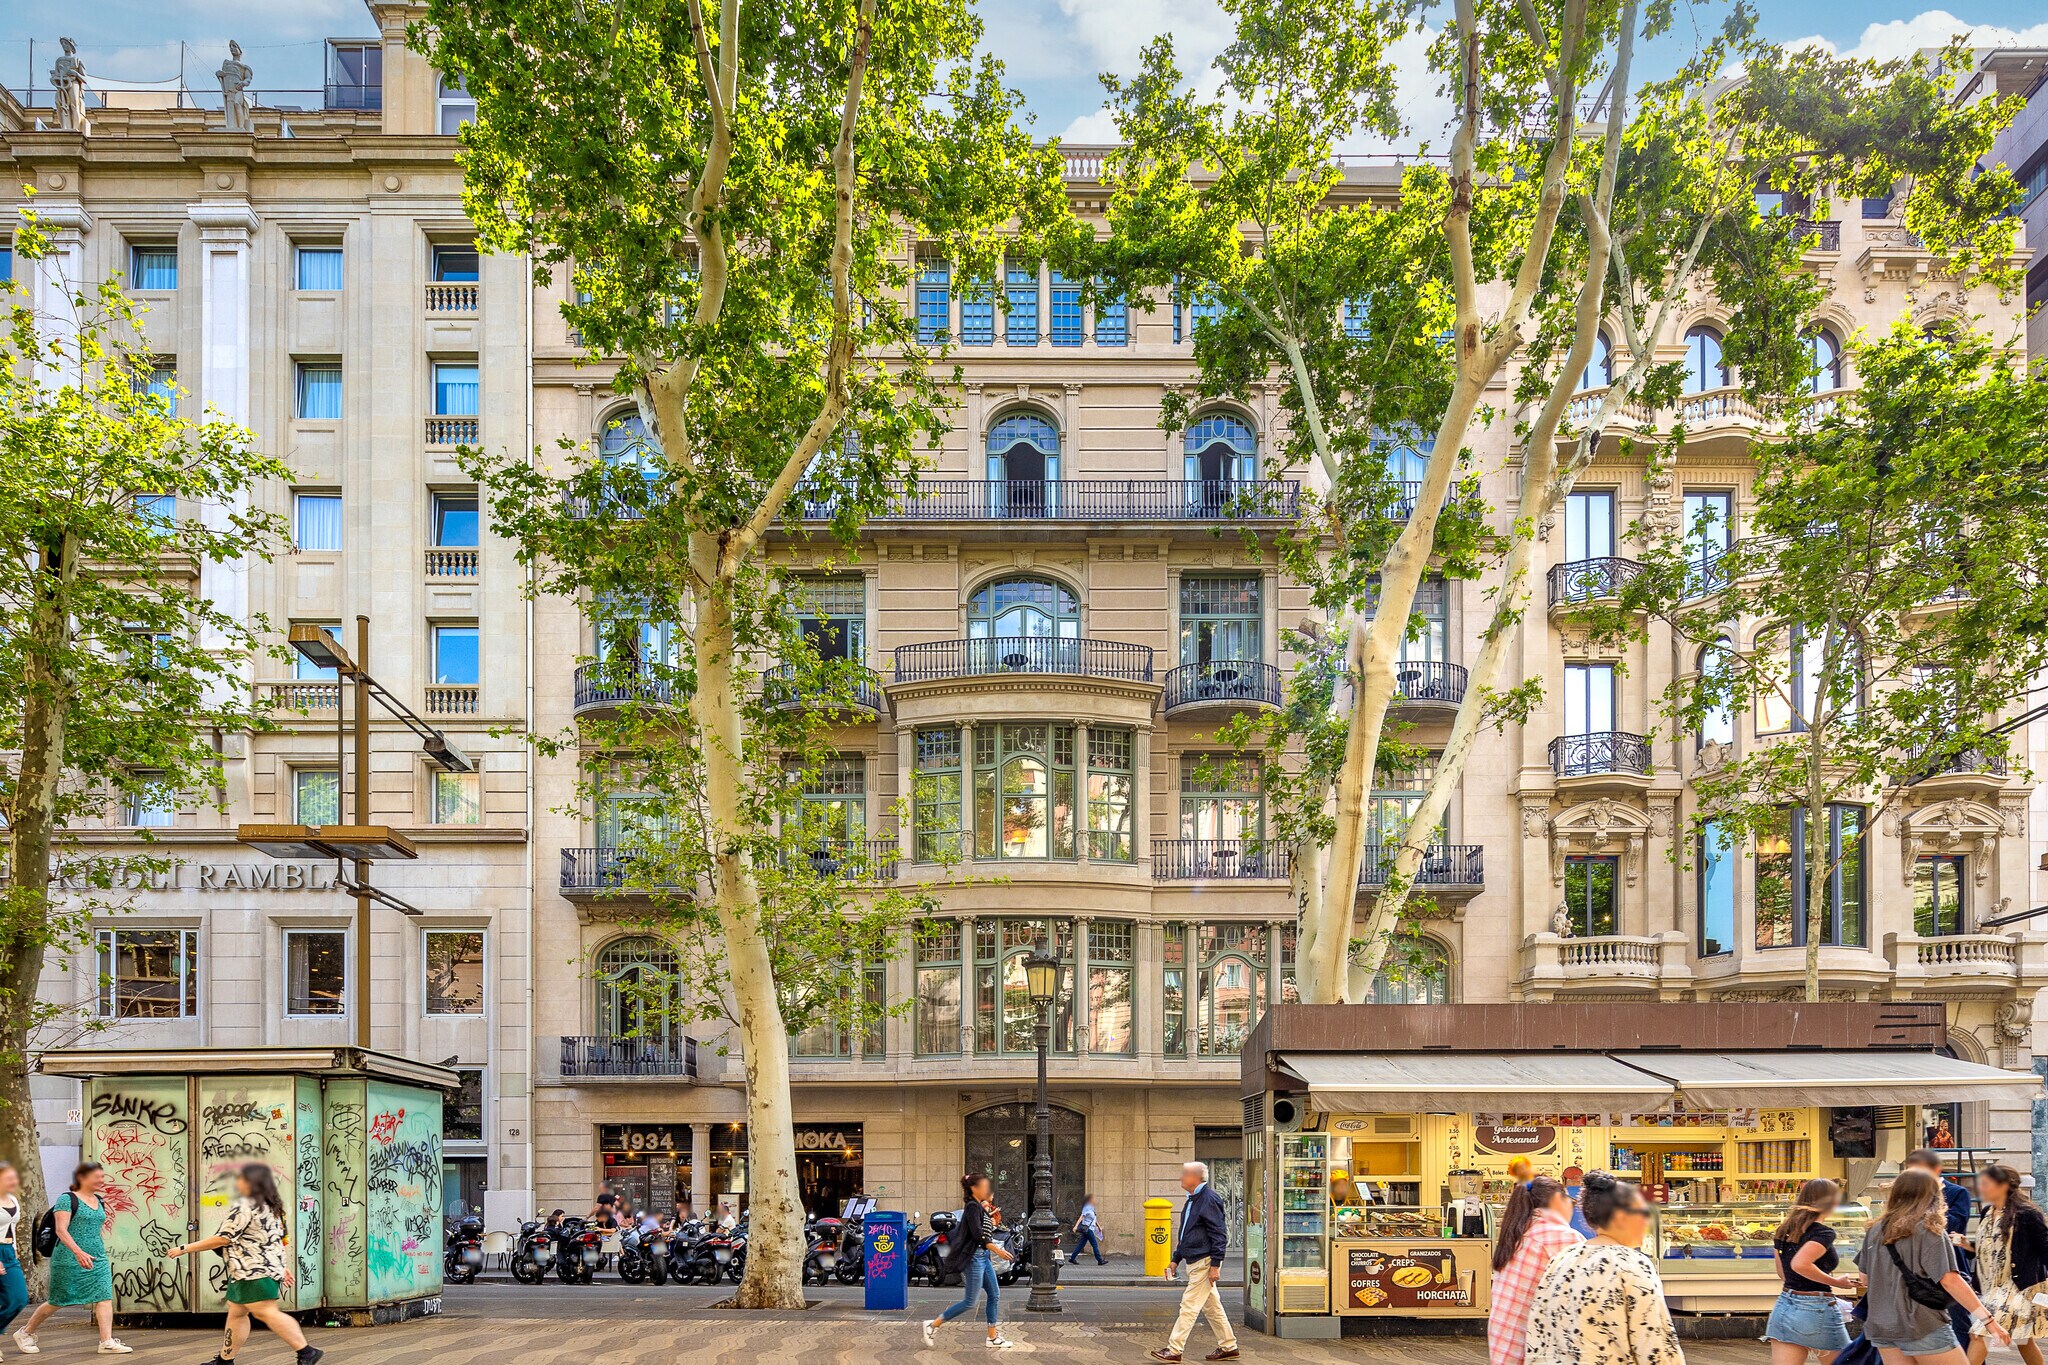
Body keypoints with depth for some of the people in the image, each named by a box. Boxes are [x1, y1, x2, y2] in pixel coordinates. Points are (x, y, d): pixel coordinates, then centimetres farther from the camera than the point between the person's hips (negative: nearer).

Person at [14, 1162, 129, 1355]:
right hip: (69, 1259, -6)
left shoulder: (99, 1202, 13)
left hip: (97, 1258, 6)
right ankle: (25, 1333, 26)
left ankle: (107, 1342, -13)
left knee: (104, 1297, -9)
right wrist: (78, 1251, -31)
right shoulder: (67, 1200, -9)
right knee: (58, 1301, 5)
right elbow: (61, 1229, -19)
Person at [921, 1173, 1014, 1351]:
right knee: (969, 1302, -6)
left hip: (984, 1256, 10)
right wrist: (998, 1250, -27)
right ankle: (933, 1325, 1)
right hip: (974, 1256, -10)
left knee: (993, 1296, 8)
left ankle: (993, 1337, 13)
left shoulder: (979, 1208, 14)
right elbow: (978, 1235, -23)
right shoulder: (972, 1207, -14)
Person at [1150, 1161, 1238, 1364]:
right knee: (1211, 1306, 13)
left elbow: (1219, 1234, -18)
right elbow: (1186, 1237, 24)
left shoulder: (1209, 1199, -15)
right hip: (1195, 1262, 10)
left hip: (1204, 1262, -10)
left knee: (1189, 1306, -9)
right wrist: (1175, 1260, 21)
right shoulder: (1192, 1201, 16)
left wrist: (1215, 1265, -21)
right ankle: (1228, 1347, 20)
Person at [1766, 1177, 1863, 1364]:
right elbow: (1799, 1264, -27)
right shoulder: (1824, 1232, -13)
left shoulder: (1784, 1230, 10)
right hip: (1817, 1310, -6)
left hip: (1784, 1308, 6)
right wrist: (1836, 1282, -15)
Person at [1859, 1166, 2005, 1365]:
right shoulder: (1929, 1230, -8)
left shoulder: (1875, 1230, 8)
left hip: (1881, 1326, 6)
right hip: (1922, 1325, -6)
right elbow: (1949, 1280, -16)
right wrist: (1986, 1319, -15)